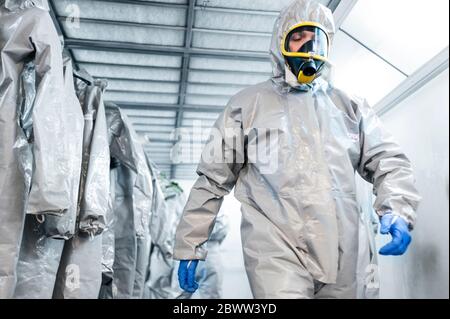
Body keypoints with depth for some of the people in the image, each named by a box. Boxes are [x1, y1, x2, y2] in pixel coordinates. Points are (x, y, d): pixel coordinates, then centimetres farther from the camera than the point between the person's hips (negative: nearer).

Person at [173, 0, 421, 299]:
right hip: (276, 251, -3)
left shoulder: (349, 106, 16)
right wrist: (189, 246, 7)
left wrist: (398, 210, -9)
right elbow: (212, 180, 7)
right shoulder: (248, 105, 7)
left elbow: (388, 160, 12)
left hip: (340, 255, 4)